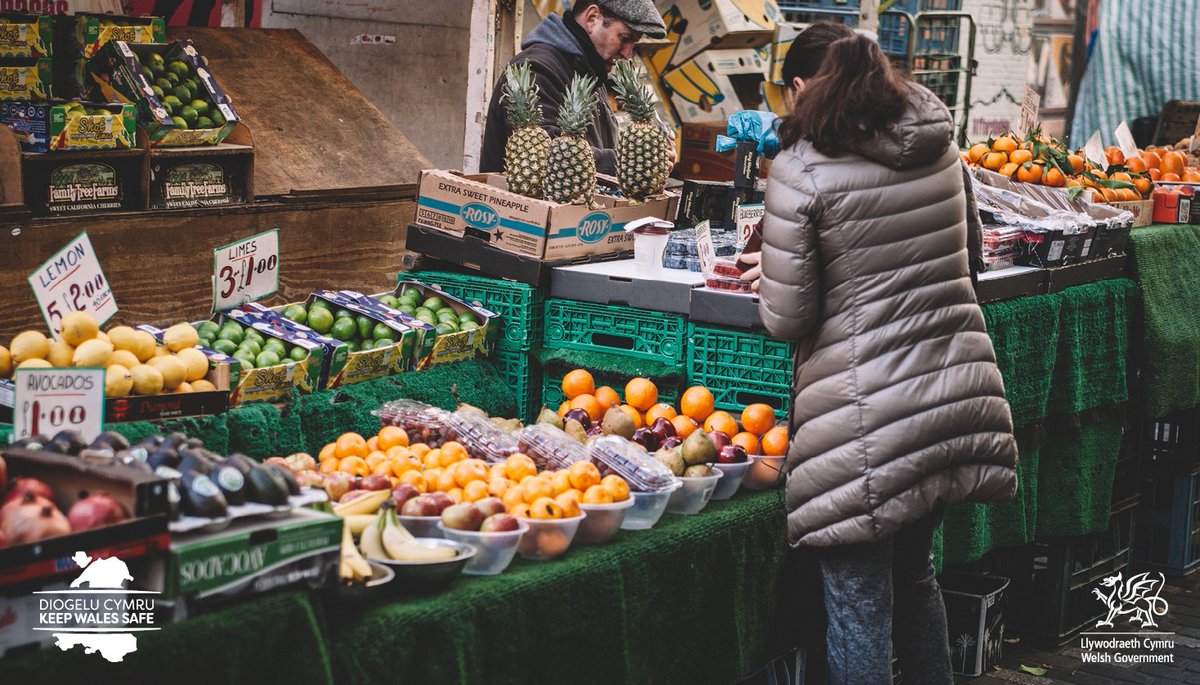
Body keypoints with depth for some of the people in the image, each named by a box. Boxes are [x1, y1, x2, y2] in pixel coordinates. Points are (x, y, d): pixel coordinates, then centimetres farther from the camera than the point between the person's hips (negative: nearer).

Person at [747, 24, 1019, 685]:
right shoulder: (941, 149, 6)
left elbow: (786, 319, -10)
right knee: (914, 571, 24)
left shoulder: (801, 170, -12)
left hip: (871, 416, -6)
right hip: (959, 391, 7)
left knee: (858, 600, 4)